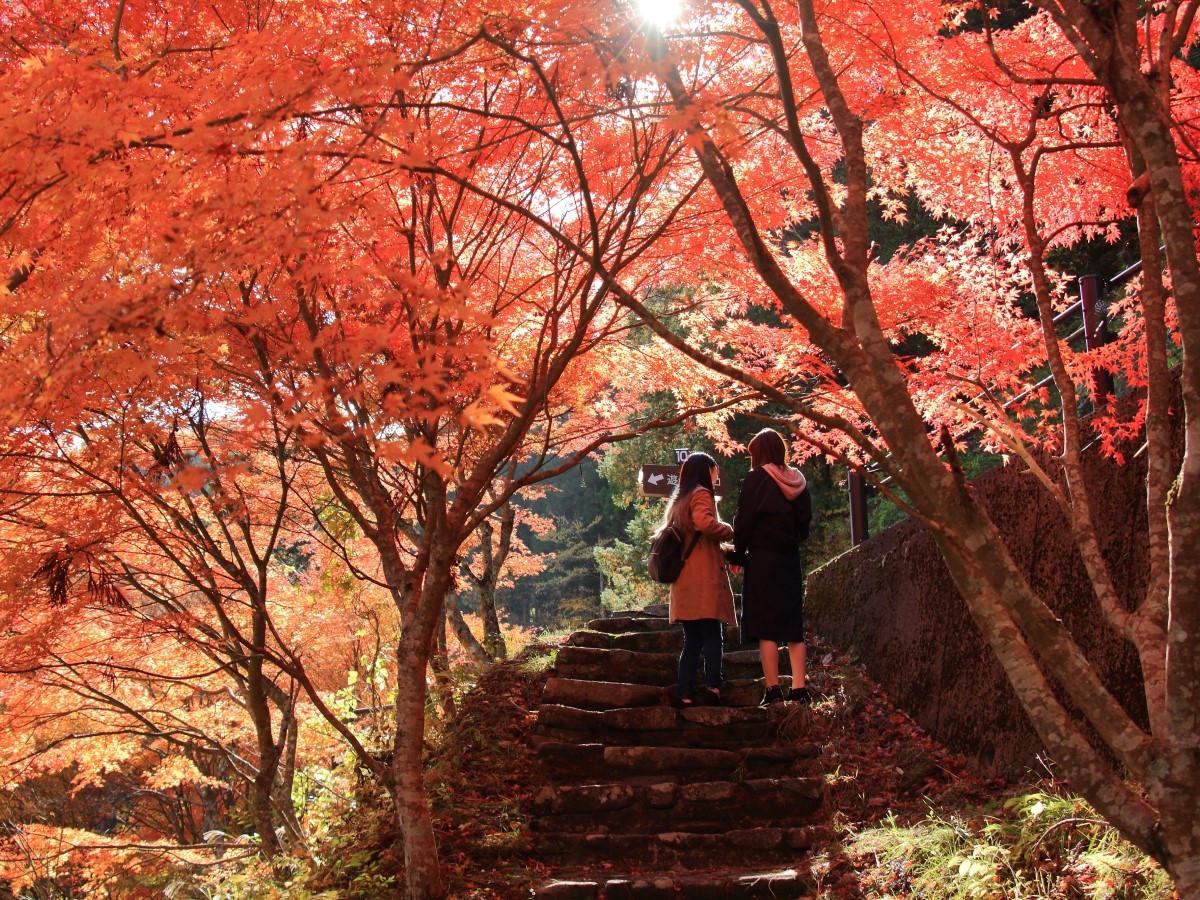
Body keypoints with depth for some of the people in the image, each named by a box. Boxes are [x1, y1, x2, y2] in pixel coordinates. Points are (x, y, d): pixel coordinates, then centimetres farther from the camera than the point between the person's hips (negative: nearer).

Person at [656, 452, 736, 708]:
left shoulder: (678, 500, 24)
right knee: (713, 635, -10)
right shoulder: (701, 494, -3)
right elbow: (703, 522, -23)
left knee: (693, 640, 7)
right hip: (704, 577, -8)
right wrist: (728, 530, -5)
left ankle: (683, 694, 3)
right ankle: (713, 687, -20)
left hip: (684, 581, 8)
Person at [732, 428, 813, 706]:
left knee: (766, 627, -4)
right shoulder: (798, 481, 10)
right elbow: (805, 522, 14)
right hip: (791, 559, 6)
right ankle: (799, 689, 5)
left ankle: (772, 689, -6)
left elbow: (743, 522, -7)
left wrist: (738, 553, 3)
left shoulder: (757, 479, -8)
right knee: (793, 625, 8)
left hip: (763, 559, -6)